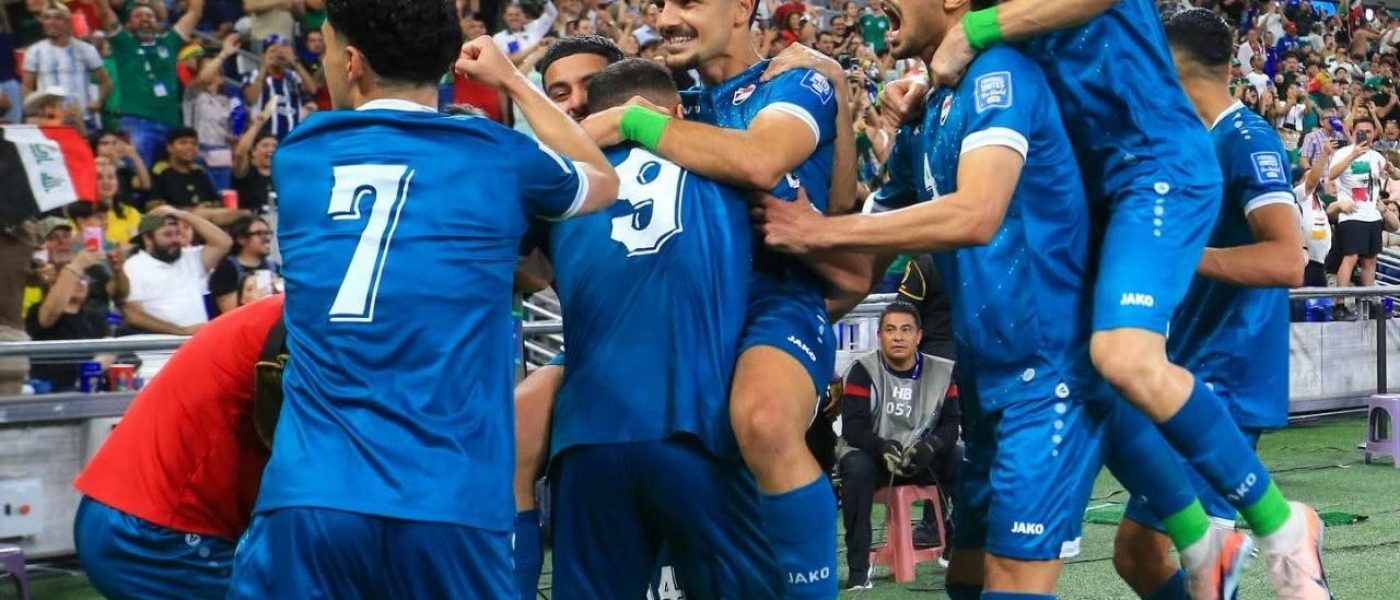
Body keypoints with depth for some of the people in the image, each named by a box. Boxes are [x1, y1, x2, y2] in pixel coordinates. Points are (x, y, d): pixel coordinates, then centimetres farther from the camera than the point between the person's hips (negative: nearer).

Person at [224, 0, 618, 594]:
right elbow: (604, 181, 28)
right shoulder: (496, 159, 5)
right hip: (448, 506, -1)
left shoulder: (295, 158, 10)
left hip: (304, 499, 1)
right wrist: (511, 80, 38)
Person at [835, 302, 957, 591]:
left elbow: (951, 424, -4)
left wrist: (930, 445, -27)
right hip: (872, 455, -3)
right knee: (856, 469, -37)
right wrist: (883, 447, -36)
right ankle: (859, 567, -31)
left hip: (923, 457, 3)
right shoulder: (863, 371, -10)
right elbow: (853, 428, -16)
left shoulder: (942, 372, 0)